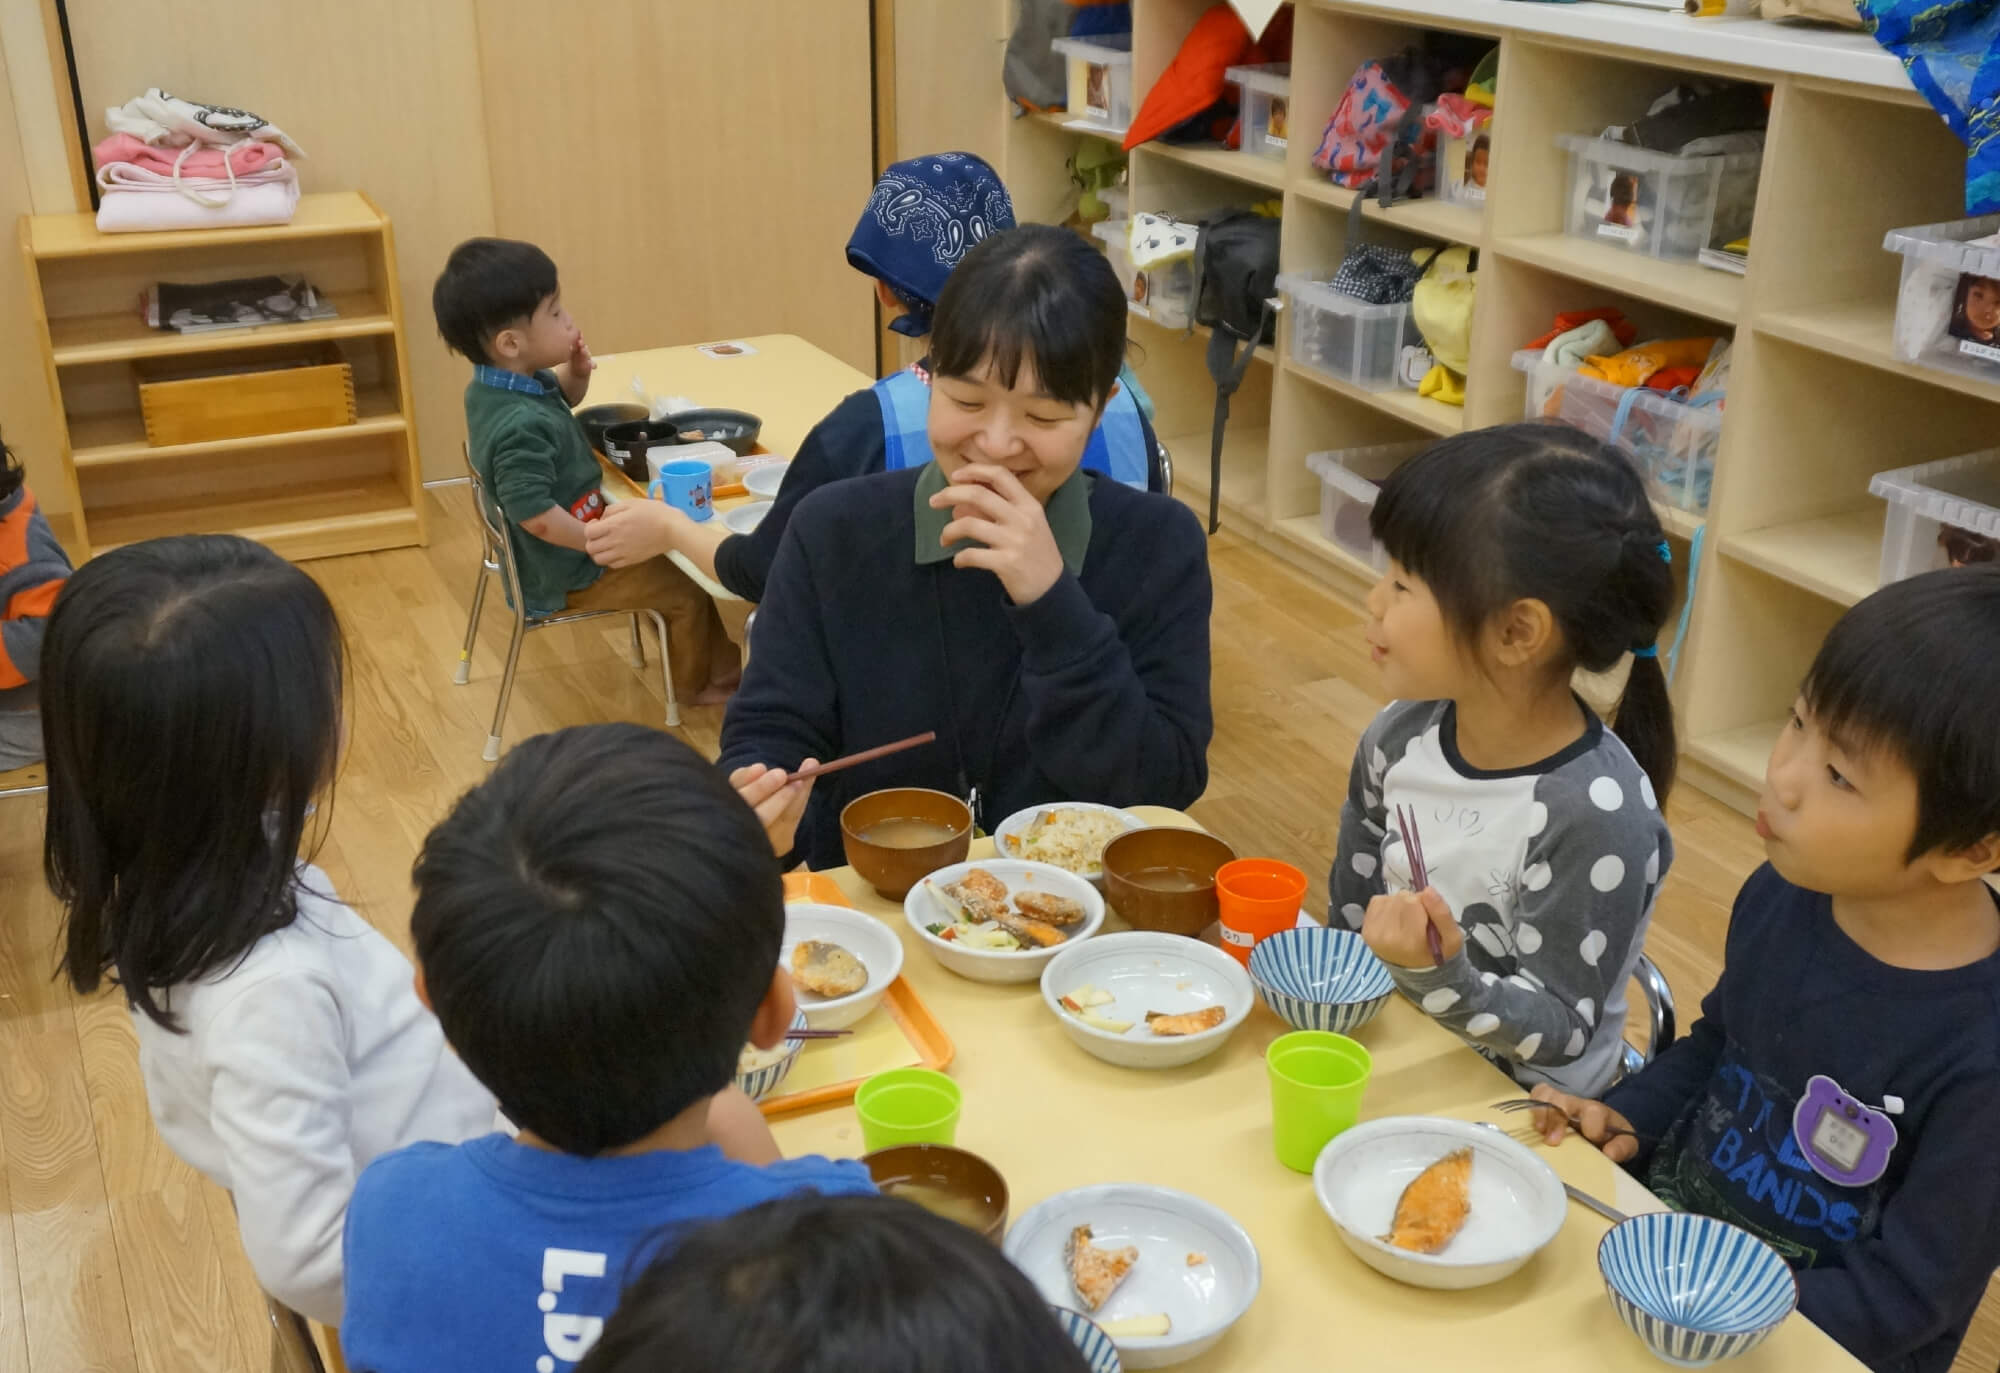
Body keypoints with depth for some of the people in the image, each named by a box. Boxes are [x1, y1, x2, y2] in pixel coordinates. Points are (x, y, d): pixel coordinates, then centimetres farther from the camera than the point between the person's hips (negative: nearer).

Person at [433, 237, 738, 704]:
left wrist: (576, 375, -8)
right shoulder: (521, 426, -37)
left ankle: (719, 663, 35)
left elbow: (561, 398, 14)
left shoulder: (506, 381, -6)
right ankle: (696, 682, 29)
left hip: (553, 554, 10)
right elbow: (536, 514, -38)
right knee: (686, 588, 3)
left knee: (665, 554, 23)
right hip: (566, 574, -10)